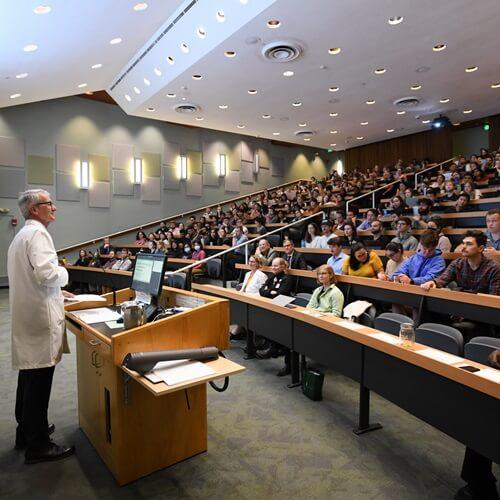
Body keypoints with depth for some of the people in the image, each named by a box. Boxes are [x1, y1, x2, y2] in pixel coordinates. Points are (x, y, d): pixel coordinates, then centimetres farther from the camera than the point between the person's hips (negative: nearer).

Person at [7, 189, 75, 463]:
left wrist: (56, 292, 22)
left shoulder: (21, 235, 18)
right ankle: (38, 445, 9)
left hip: (27, 315, 10)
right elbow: (45, 272, -28)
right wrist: (63, 272, -8)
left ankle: (27, 430, 34)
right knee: (39, 381, -2)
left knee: (29, 375, 19)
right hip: (40, 318, -10)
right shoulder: (37, 233, -14)